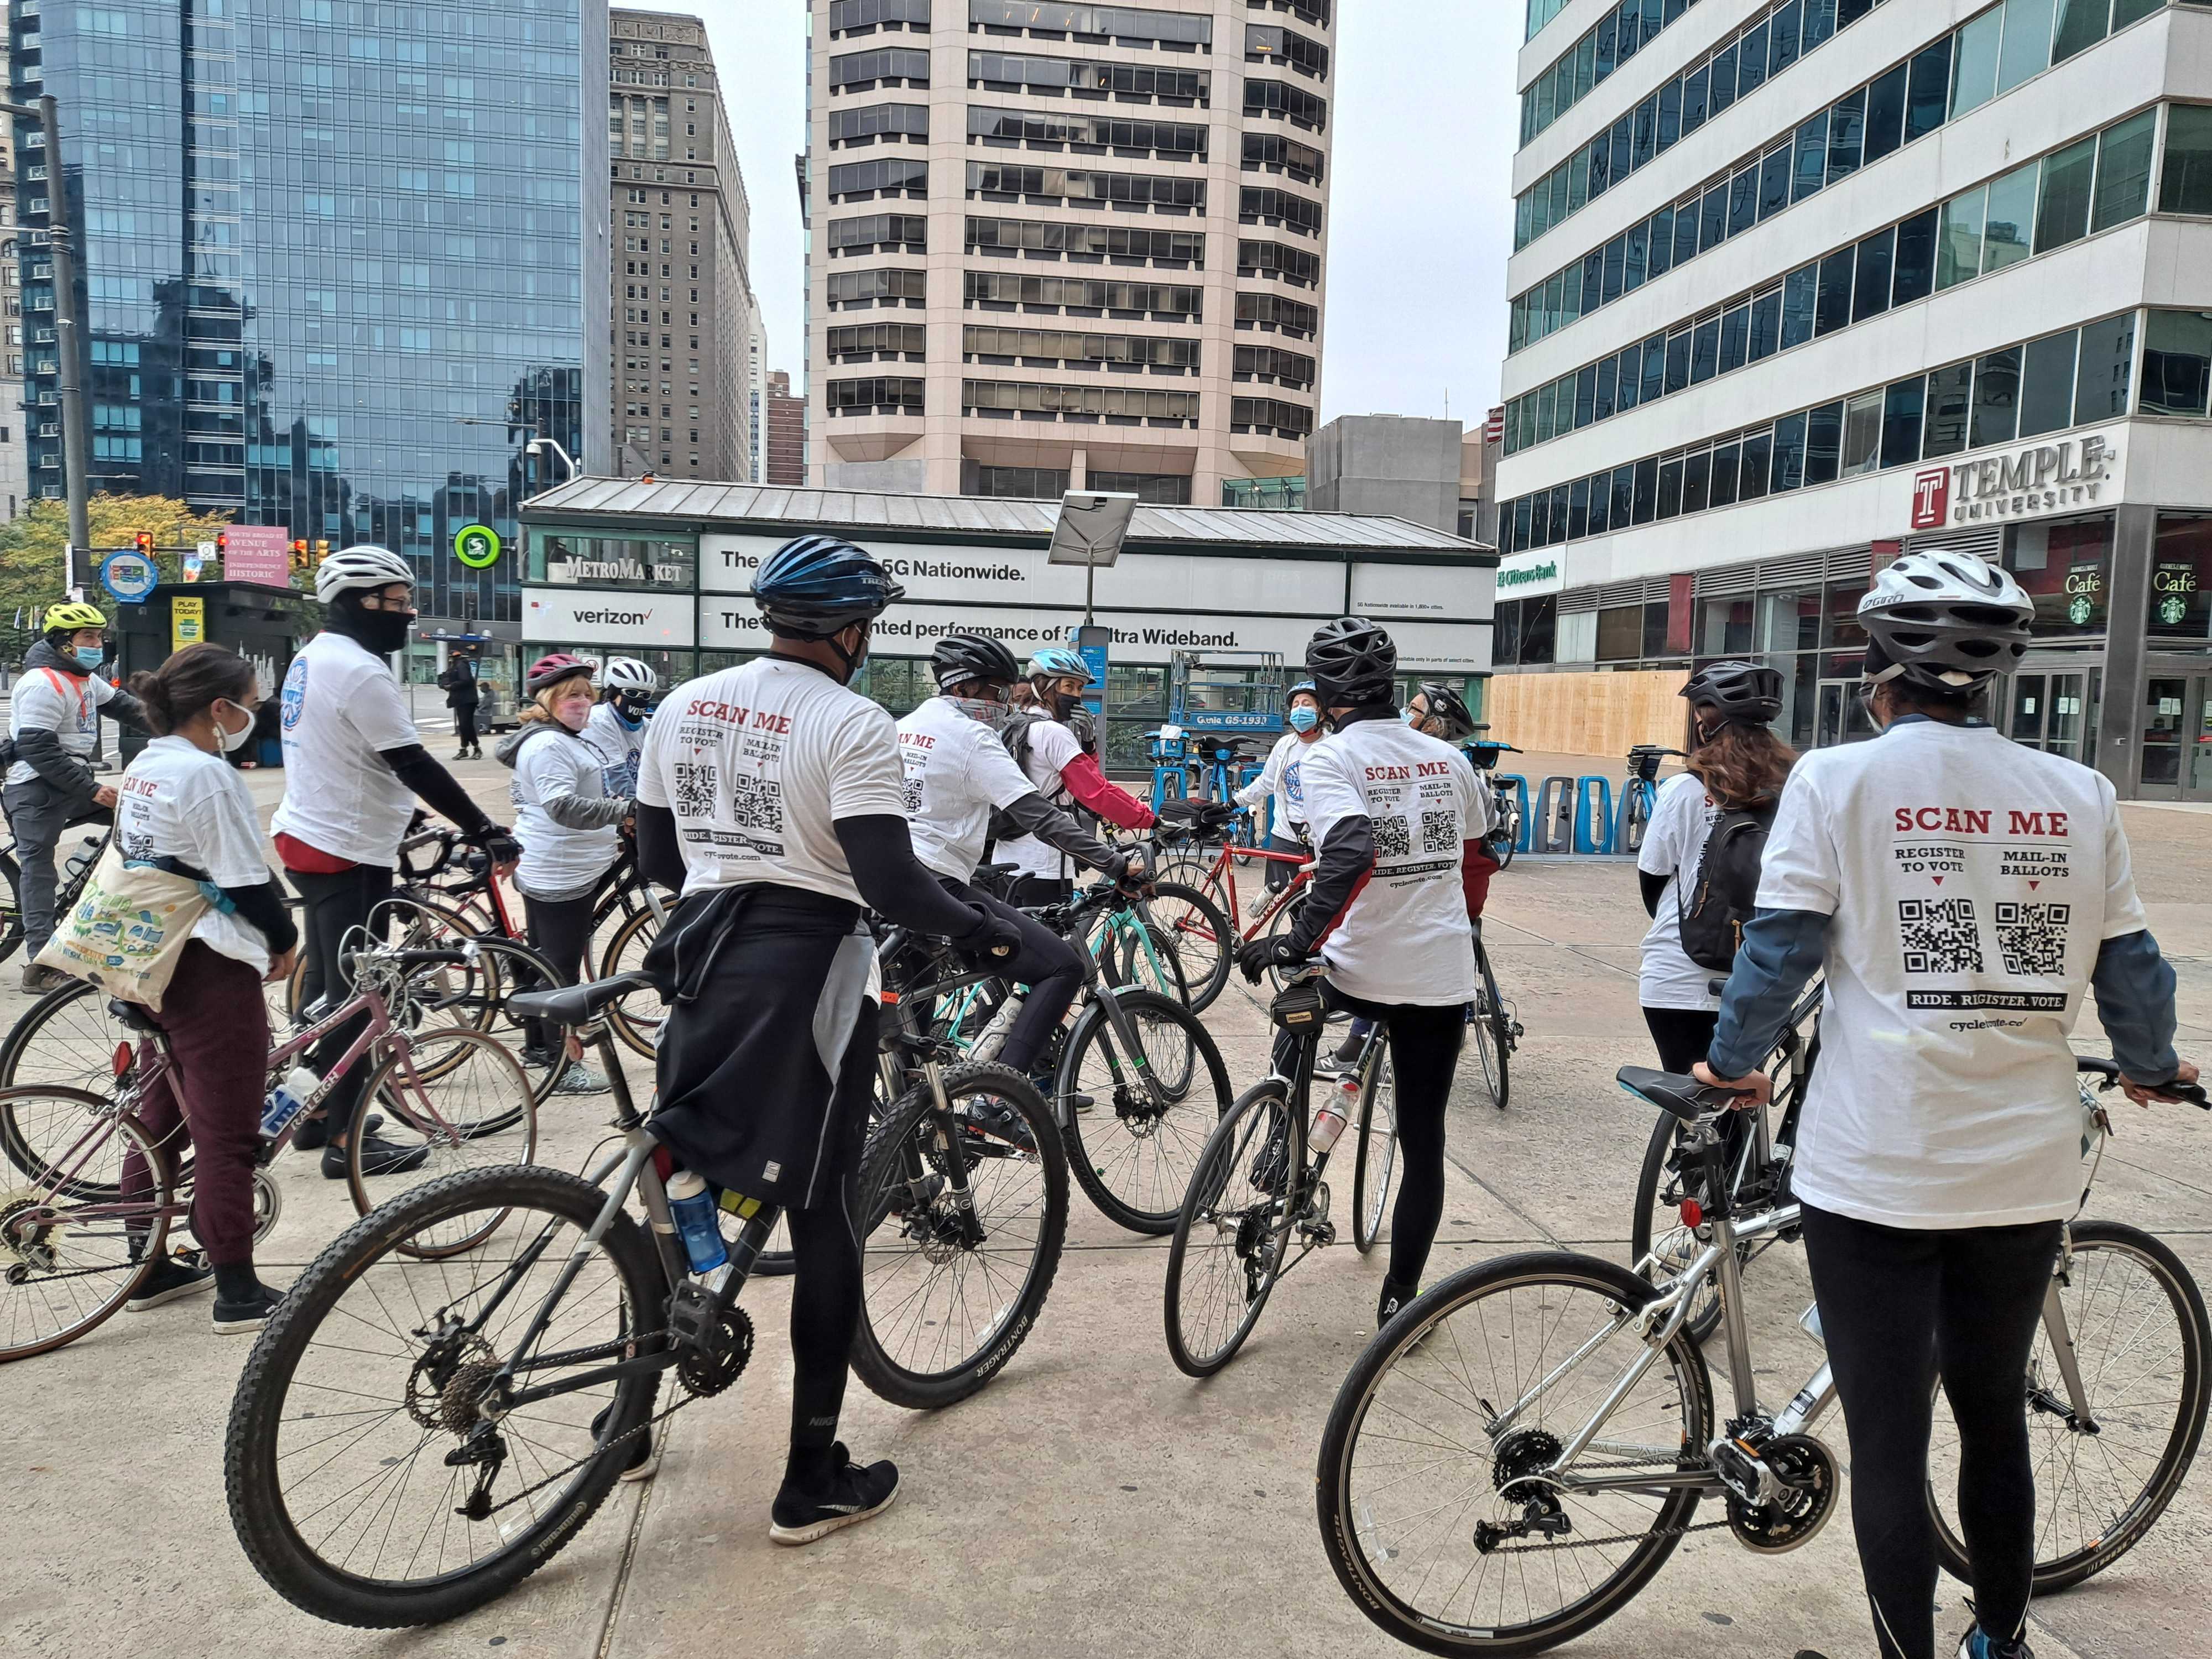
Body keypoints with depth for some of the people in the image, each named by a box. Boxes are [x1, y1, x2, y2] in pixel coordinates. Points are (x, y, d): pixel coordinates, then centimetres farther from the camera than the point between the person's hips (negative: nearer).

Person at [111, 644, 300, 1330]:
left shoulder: (142, 768, 10)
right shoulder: (208, 775, -19)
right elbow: (248, 883, -19)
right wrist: (285, 942, -1)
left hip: (150, 961, 10)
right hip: (210, 970, -10)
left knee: (159, 1120, 18)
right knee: (227, 1133, -2)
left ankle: (151, 1269, 29)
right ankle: (239, 1291, 5)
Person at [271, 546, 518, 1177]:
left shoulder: (313, 656, 11)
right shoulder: (362, 671, -20)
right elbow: (412, 765, -23)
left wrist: (401, 818, 24)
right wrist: (484, 830, -20)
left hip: (307, 836, 10)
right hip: (348, 850, -10)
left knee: (325, 983, 19)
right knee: (356, 995, -3)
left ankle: (315, 1113, 31)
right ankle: (347, 1140, 4)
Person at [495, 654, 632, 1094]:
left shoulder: (564, 739, 16)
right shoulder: (548, 745, -19)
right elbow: (564, 807, -31)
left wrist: (610, 833, 34)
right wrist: (622, 810, -38)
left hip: (568, 870, 11)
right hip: (560, 876, -11)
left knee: (545, 960, 19)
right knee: (562, 969, -6)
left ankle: (538, 1046, 32)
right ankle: (563, 1067, 0)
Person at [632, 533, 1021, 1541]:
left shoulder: (684, 705, 8)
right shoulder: (852, 724, -13)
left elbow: (654, 856, 13)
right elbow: (889, 880, -21)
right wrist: (980, 930, -6)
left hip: (700, 958, 7)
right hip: (804, 968, -7)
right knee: (821, 1222, 4)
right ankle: (814, 1483, 14)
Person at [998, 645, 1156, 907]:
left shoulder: (1014, 730, 15)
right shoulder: (1054, 732, -13)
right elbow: (1096, 791, -19)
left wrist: (1086, 742, -1)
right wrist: (1151, 820, -16)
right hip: (1042, 869, -9)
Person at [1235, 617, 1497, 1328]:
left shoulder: (1330, 757, -10)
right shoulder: (1448, 758, 7)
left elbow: (1351, 855, -27)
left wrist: (1298, 940, -25)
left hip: (1360, 970, -4)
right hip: (1443, 975, 4)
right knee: (1424, 1140, 13)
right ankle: (1400, 1296, 20)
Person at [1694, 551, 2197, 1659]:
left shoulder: (1839, 779, -8)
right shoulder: (2080, 795, 3)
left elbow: (1780, 945, -10)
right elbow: (2129, 966, 7)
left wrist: (1730, 1064, 5)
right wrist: (2151, 1068, 26)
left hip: (1874, 1171, -4)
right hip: (2025, 1172, 5)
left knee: (1888, 1443, 7)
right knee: (1994, 1413, 24)